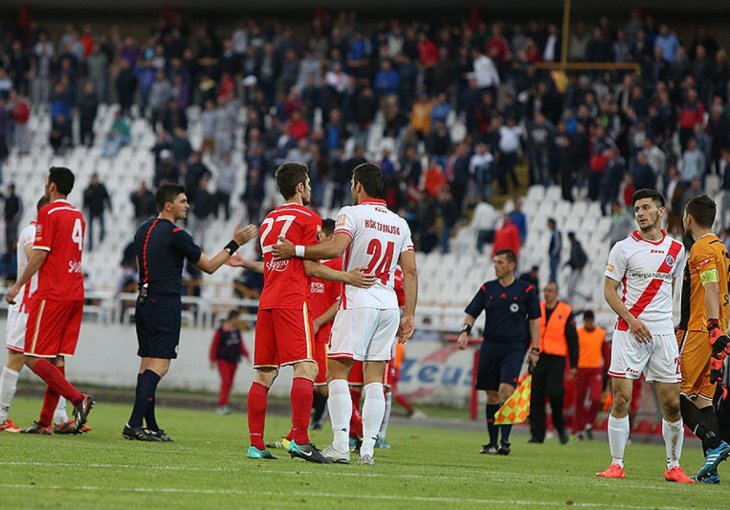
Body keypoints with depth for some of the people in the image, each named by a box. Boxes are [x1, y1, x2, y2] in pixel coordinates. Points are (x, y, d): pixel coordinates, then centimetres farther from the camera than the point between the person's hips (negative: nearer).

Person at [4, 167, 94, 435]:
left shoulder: (48, 212, -8)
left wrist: (18, 285, -7)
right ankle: (45, 422, 5)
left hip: (52, 293, -8)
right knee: (56, 358, 8)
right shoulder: (78, 215, 16)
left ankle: (78, 398, -20)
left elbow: (40, 254, -13)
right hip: (75, 293, 8)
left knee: (33, 357, -6)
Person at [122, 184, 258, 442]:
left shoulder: (143, 230, 12)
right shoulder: (176, 235, -12)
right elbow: (209, 266, -7)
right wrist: (234, 244, -2)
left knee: (147, 363, 9)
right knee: (159, 364, -9)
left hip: (144, 302, 9)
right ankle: (135, 424, -17)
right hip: (166, 302, -9)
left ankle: (150, 426, 10)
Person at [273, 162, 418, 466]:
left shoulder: (352, 214, -4)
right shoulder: (400, 224, 15)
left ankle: (340, 445, -14)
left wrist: (295, 250, -11)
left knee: (337, 371, -3)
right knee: (374, 377, 6)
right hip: (389, 304, 6)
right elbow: (410, 272, 10)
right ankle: (368, 449, 1)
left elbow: (335, 249, -21)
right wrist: (409, 316, 12)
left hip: (358, 301, -6)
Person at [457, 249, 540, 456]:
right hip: (490, 345, 4)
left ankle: (505, 441, -20)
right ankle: (493, 442, 14)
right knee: (492, 395, 6)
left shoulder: (526, 290, 2)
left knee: (506, 390, -20)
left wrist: (534, 349, 0)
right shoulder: (487, 289, 9)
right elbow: (472, 313, 11)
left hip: (514, 347, -4)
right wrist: (465, 331, -9)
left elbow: (534, 320, 6)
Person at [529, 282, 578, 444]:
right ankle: (537, 434, 7)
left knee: (555, 394, -16)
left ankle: (560, 426, 9)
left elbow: (572, 340, 4)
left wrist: (573, 365, 0)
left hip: (556, 360, -3)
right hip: (538, 358, 3)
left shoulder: (566, 312, 3)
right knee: (536, 398, 0)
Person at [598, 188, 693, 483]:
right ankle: (616, 464, 1)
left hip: (664, 334, 3)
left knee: (672, 404, 0)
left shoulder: (676, 249, 10)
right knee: (621, 399, -8)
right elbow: (609, 290, -1)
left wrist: (678, 324, 14)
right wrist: (631, 320, -14)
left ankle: (673, 466, 11)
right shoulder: (623, 248, 0)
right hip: (629, 332, -2)